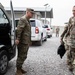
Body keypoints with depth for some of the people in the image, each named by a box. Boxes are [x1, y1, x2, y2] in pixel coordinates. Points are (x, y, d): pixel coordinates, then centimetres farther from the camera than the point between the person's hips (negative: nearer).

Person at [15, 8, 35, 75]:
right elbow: (19, 30, -22)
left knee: (23, 56, 16)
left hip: (26, 42, 10)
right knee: (22, 56, -4)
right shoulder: (23, 19, -11)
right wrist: (17, 39, -28)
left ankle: (20, 68, 27)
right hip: (23, 42, -10)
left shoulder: (27, 20, 19)